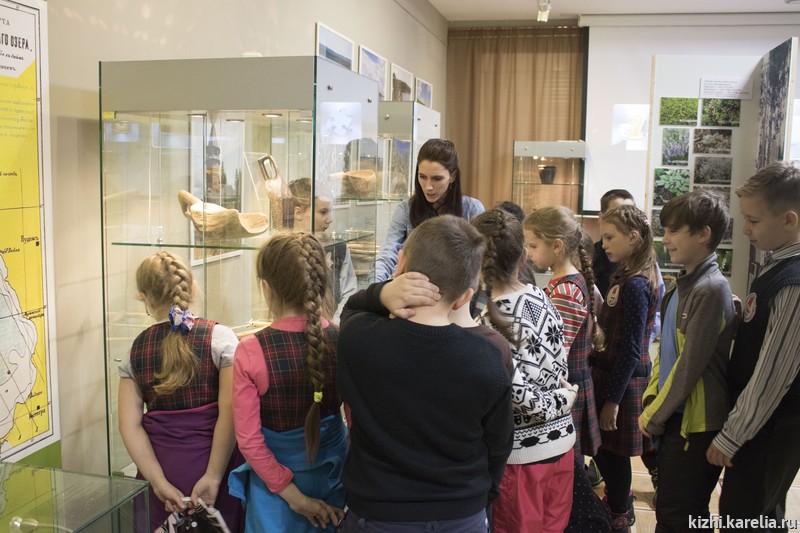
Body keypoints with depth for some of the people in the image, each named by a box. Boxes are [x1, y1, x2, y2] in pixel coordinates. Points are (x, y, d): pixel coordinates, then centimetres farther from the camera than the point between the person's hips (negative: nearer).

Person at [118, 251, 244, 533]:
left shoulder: (135, 350, 3)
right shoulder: (219, 337, -7)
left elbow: (129, 425, -3)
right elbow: (229, 413, -15)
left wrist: (160, 483, -7)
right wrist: (214, 476, -11)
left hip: (159, 465, 3)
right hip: (211, 463, -2)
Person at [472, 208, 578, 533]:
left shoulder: (490, 323, -23)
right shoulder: (540, 297, -3)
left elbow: (515, 392, -26)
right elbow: (558, 367, 4)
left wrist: (560, 401, -11)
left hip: (522, 450, -6)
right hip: (561, 438, 6)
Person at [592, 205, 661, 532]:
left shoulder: (634, 285, -21)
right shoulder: (624, 277, 6)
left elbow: (630, 349, -20)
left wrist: (613, 399, -16)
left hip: (622, 381, -8)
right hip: (607, 372, 8)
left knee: (612, 451, 8)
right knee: (604, 449, 20)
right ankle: (618, 504, 40)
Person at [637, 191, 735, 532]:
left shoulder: (711, 289, -20)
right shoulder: (684, 285, 9)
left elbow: (690, 364, -20)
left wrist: (654, 416, -11)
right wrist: (650, 399, 6)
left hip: (696, 423, -8)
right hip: (674, 417, 8)